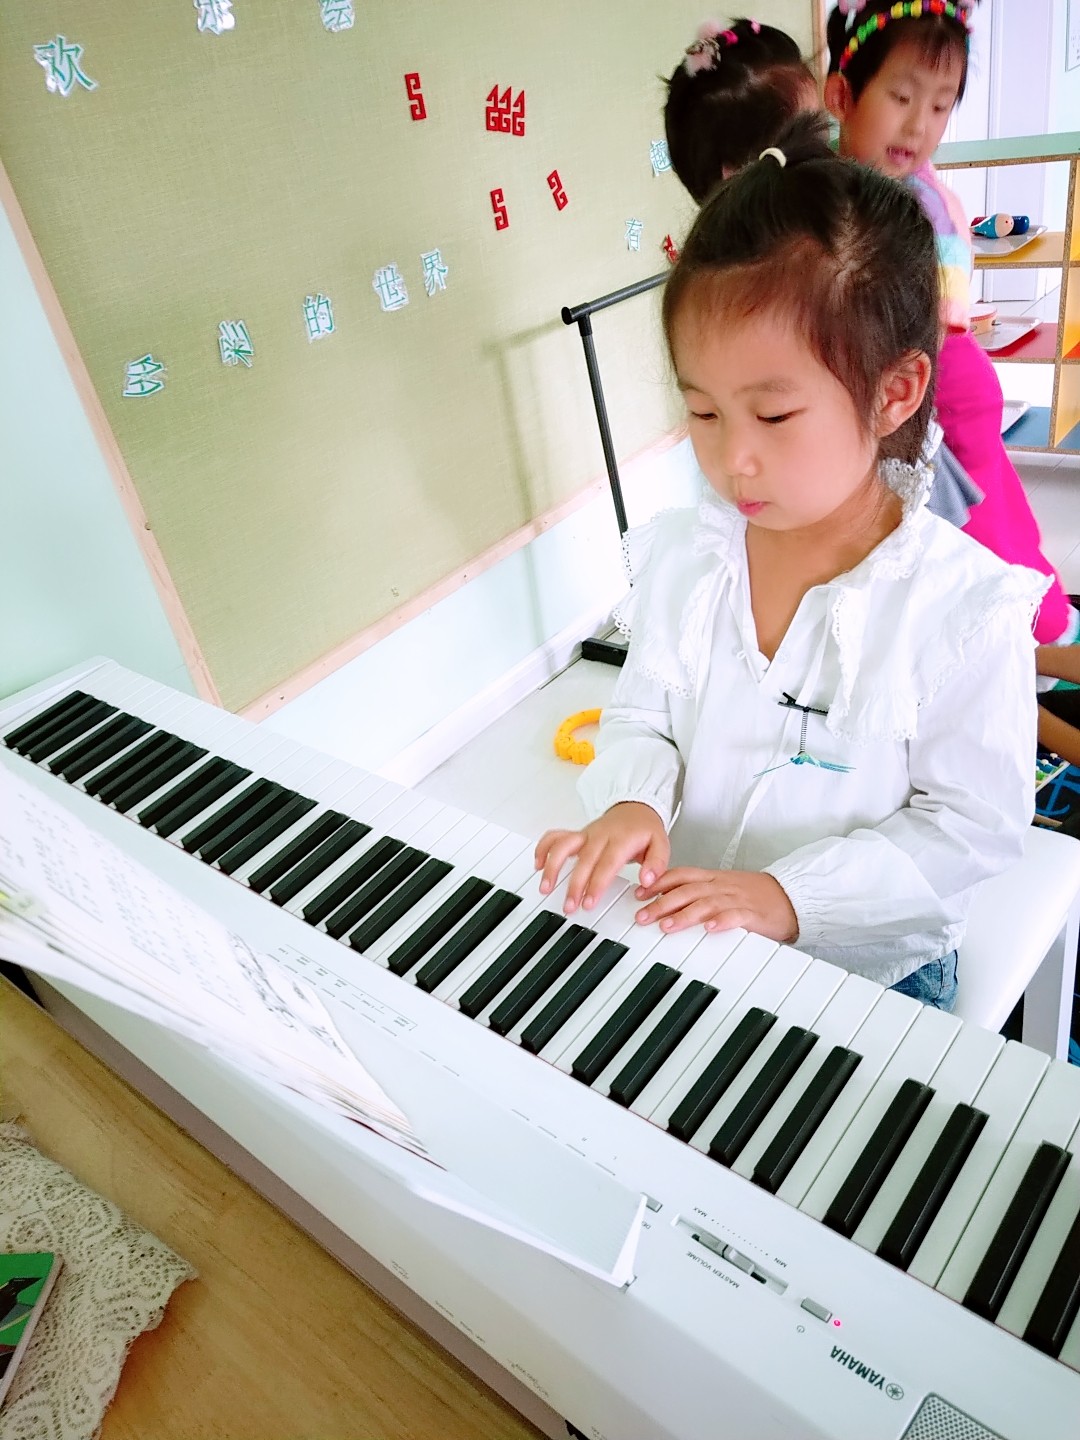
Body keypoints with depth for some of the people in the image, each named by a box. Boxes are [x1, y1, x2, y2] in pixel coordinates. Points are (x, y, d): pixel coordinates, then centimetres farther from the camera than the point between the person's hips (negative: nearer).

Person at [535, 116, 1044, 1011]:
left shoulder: (965, 606, -17)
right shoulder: (679, 557, -4)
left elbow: (975, 823, -12)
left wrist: (791, 894, -22)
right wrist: (632, 802, -17)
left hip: (868, 966, -2)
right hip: (684, 929, 3)